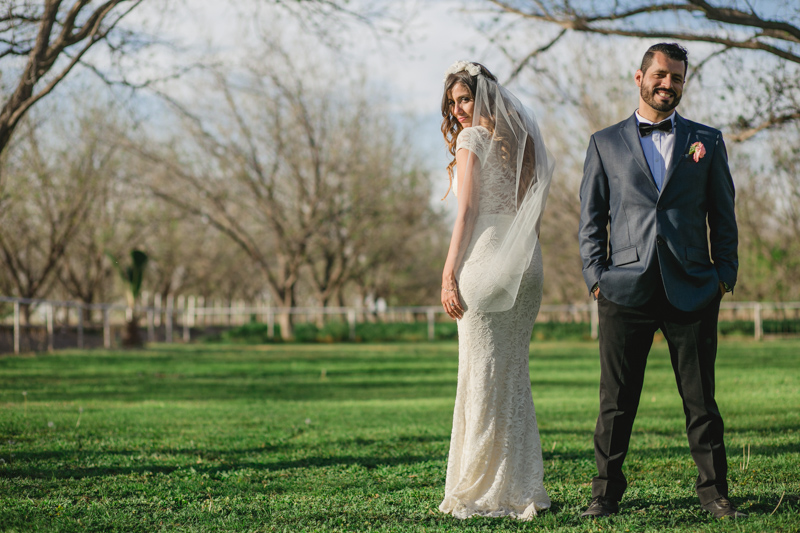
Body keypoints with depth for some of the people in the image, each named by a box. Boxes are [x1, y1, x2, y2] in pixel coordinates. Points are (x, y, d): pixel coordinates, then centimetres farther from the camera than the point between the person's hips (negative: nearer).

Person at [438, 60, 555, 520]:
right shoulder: (522, 141, 16)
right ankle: (523, 489, 14)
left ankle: (486, 492, -1)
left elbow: (468, 211, -10)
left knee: (484, 376, -3)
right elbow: (532, 216, 15)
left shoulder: (472, 138, -4)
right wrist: (525, 266, 18)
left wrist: (449, 274, -10)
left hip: (488, 259, -7)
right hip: (528, 265, 7)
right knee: (515, 374, 12)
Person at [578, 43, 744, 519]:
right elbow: (591, 219, 10)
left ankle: (714, 492, 13)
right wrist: (596, 277, 0)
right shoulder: (606, 144, 11)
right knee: (616, 402, 2)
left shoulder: (707, 141, 12)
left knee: (701, 399, 3)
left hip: (692, 290, 0)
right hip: (627, 288, 0)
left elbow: (723, 216, 12)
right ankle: (606, 493, 11)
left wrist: (725, 276, 2)